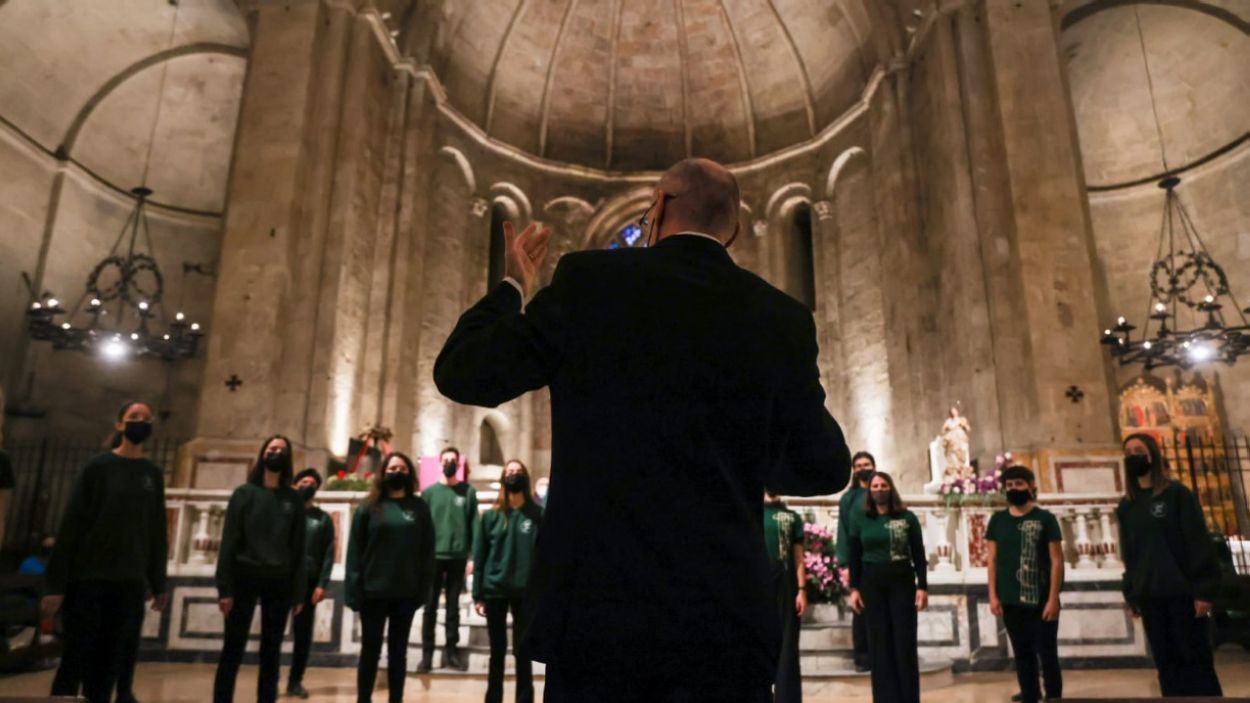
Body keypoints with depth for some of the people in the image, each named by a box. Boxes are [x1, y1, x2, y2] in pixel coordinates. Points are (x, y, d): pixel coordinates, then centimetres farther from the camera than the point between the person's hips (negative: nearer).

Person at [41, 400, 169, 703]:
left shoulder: (154, 474, 9)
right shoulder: (99, 466, 0)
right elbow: (71, 525, -4)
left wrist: (158, 584, 9)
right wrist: (56, 583, -9)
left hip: (130, 582, 3)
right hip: (88, 578, -3)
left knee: (109, 662, 5)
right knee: (76, 659, -1)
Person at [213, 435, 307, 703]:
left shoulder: (294, 500, 8)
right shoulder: (244, 493, 3)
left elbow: (298, 548, 5)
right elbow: (229, 542, -3)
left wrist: (298, 592, -1)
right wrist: (224, 587, -11)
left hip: (280, 583, 2)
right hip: (245, 579, -2)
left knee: (271, 652, 7)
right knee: (233, 650, 1)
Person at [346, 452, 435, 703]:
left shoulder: (419, 508, 4)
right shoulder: (369, 507, 1)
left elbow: (427, 550, 3)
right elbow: (355, 550, -2)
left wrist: (424, 587, -4)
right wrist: (354, 588, -9)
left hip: (406, 592, 1)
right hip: (373, 591, -1)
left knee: (398, 651, 11)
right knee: (370, 650, 9)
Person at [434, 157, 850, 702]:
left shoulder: (591, 280, -6)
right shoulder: (782, 318, 0)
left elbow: (461, 374, 2)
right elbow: (825, 468, 9)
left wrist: (512, 287, 18)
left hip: (597, 605, -1)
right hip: (727, 619, 2)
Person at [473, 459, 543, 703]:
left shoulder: (538, 514, -1)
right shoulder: (490, 516, 3)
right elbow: (479, 556, 2)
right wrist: (477, 595, -2)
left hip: (526, 592, -1)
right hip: (494, 591, 1)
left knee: (523, 652, 7)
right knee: (497, 651, 12)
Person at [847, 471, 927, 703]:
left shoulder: (907, 517, 2)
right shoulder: (861, 521, 5)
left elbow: (919, 554, 2)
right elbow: (854, 558, 7)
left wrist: (922, 586, -4)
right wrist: (854, 588, 0)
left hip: (902, 582, -1)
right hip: (872, 584, 1)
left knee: (905, 642, 0)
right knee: (880, 642, 4)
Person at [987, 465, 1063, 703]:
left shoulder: (1045, 518, -3)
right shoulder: (998, 520, 5)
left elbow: (1056, 560, -5)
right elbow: (993, 560, 7)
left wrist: (1053, 598, -11)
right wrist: (993, 596, 1)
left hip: (1041, 601, -3)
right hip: (1011, 602, 3)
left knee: (1047, 654, 2)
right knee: (1022, 655, 11)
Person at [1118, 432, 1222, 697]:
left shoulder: (1177, 494, -1)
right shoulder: (1126, 506, 12)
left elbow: (1200, 543, -7)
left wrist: (1204, 590, -14)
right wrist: (1131, 595, 9)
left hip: (1182, 593, -4)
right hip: (1149, 597, 4)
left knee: (1196, 660, -1)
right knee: (1166, 663, 6)